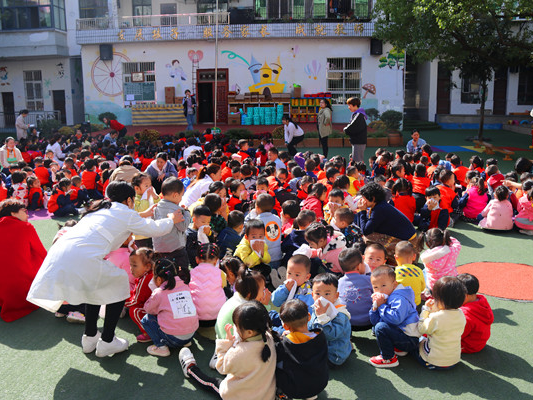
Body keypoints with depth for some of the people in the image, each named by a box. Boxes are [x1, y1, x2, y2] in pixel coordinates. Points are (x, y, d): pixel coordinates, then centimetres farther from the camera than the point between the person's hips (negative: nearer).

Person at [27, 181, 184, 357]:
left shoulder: (100, 208, 29)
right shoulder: (126, 213, 8)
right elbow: (157, 229, 17)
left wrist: (143, 215, 61)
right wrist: (171, 219, 37)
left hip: (59, 252, 8)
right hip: (83, 258, -8)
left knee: (96, 285, 30)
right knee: (119, 285, 14)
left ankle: (89, 337, 36)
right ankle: (107, 343, 18)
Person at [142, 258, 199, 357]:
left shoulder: (159, 292, -5)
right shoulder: (185, 287, 9)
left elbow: (148, 309, 9)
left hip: (174, 339, -6)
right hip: (191, 335, 6)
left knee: (146, 319, 10)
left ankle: (161, 346, -1)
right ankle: (185, 342, 20)